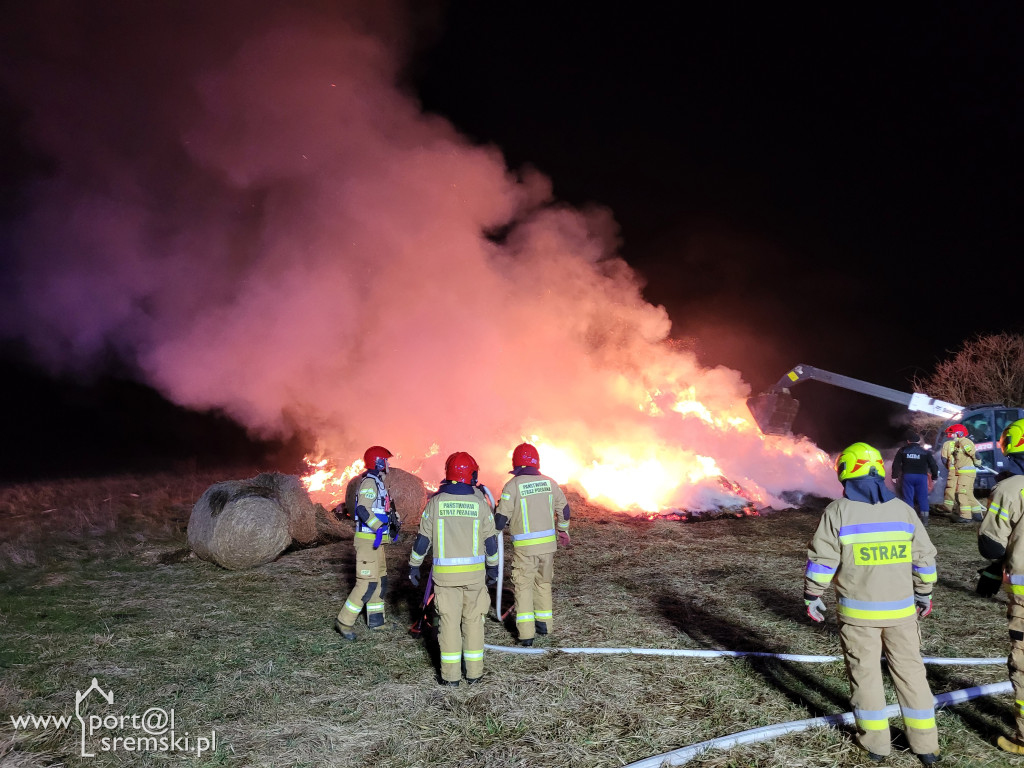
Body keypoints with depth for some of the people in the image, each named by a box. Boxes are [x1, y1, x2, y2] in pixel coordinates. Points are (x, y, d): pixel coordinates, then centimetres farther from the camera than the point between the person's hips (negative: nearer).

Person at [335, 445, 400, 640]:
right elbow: (363, 509, -28)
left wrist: (392, 526, 18)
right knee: (367, 583, -10)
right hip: (368, 539, -11)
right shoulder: (369, 482, -15)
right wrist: (379, 527, -34)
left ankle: (376, 620, 24)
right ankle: (344, 622, -1)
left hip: (376, 540, 11)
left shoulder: (378, 483, 17)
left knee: (380, 580, 15)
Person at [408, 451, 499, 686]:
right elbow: (490, 540, 3)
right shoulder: (480, 503, -2)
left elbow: (423, 538, 1)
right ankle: (474, 671, 15)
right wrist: (493, 567, 16)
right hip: (475, 571, 0)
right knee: (473, 620, 10)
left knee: (449, 621, 5)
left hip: (445, 572, 0)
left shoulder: (435, 502, -2)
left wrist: (414, 565, 13)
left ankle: (450, 674, 9)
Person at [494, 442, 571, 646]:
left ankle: (526, 632, 0)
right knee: (543, 582, 20)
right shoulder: (549, 483, 3)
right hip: (548, 542, 4)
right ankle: (544, 622, 29)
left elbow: (501, 518, -9)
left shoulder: (512, 485, -11)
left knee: (523, 585, 4)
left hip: (524, 546, -4)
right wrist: (563, 531, 29)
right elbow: (564, 509, 13)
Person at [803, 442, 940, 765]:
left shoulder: (838, 512, -11)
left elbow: (820, 560, -11)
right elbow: (924, 557, 8)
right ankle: (925, 744, 23)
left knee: (864, 672, 10)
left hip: (857, 611, -3)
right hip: (901, 610, 3)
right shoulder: (903, 510, 0)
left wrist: (812, 597, 1)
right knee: (910, 671, 15)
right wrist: (924, 594, 21)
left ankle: (875, 741, 21)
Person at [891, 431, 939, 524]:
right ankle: (924, 519, 7)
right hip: (921, 476, 0)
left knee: (908, 498, 3)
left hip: (907, 476, 0)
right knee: (922, 498, 6)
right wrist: (934, 477, 15)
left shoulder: (902, 451, 3)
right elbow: (933, 465, 6)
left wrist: (894, 476, 4)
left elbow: (896, 464, 1)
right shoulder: (925, 452, 4)